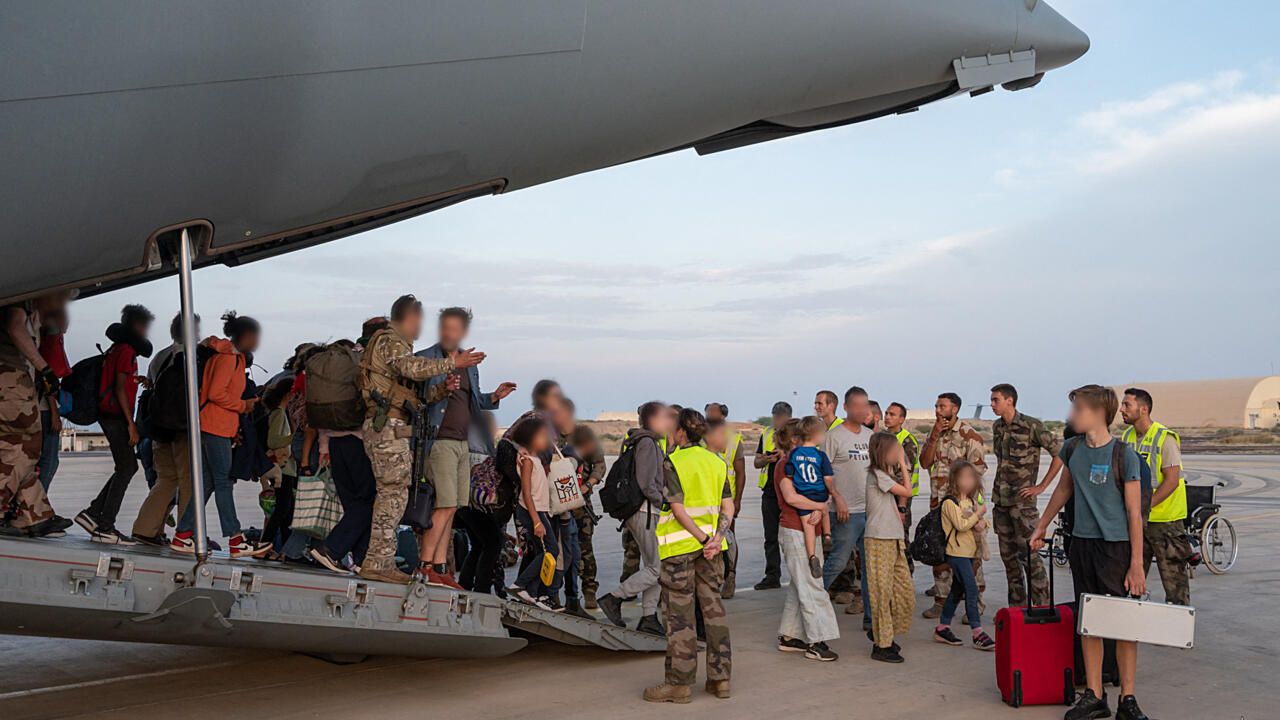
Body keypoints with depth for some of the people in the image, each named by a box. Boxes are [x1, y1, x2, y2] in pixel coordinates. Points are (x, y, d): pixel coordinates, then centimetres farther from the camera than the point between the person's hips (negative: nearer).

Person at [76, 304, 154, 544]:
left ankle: (93, 513, 12)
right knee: (126, 469, -6)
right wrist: (131, 424, -18)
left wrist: (136, 380, 16)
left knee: (128, 467, 13)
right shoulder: (126, 350, -11)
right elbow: (119, 389, -17)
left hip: (110, 416, 10)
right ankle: (105, 527, -6)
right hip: (117, 416, -10)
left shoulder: (116, 349, 19)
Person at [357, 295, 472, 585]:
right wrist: (452, 363, -23)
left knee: (390, 495, 10)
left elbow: (415, 396, 20)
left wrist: (443, 389, 4)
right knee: (394, 495, -11)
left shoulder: (398, 344, 27)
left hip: (388, 429, 10)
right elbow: (413, 368, -25)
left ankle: (381, 563, 13)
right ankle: (377, 563, -11)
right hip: (388, 427, -10)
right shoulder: (390, 341, -3)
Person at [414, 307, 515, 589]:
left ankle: (440, 567, 11)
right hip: (440, 439, -7)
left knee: (450, 508, 7)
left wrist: (493, 397, 8)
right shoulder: (425, 359, -3)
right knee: (445, 506, -13)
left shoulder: (470, 363, 18)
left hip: (463, 442, 7)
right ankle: (424, 564, -5)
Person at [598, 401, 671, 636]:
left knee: (653, 566, 13)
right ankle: (613, 598, -1)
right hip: (646, 512, -10)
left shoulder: (651, 443, 16)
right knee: (658, 568, -6)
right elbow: (646, 485, -22)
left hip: (643, 512, 10)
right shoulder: (647, 443, -15)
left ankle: (649, 617, 16)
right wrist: (664, 503, -12)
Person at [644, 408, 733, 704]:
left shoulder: (672, 463, -10)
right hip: (709, 543, 6)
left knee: (680, 614, 1)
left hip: (679, 546, -6)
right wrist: (716, 539, -8)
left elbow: (679, 510, -17)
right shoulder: (717, 462, 8)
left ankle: (679, 683, 6)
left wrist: (705, 541, -14)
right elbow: (728, 508, 2)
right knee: (713, 609, 12)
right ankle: (720, 677, 16)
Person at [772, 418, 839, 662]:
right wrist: (819, 506, -19)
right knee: (811, 587, -7)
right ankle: (816, 643, -3)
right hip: (795, 532, -10)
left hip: (806, 531, 10)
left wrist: (818, 508, -2)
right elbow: (791, 497, -27)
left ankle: (789, 636, 20)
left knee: (799, 586, 13)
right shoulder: (784, 466, -13)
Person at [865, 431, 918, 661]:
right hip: (879, 540, -9)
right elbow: (907, 492, -11)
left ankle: (883, 634, 23)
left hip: (894, 539, 9)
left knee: (905, 591, 10)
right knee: (882, 593, -2)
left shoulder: (886, 474, 16)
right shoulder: (877, 474, -12)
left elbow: (901, 499, 16)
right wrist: (902, 464, -5)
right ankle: (882, 645, 5)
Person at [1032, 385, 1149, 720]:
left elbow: (1134, 512, -10)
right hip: (1082, 543, 5)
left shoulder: (1123, 455, -10)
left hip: (1117, 546, -5)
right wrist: (1041, 527, 27)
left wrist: (1136, 563, -12)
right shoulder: (1073, 448, 5)